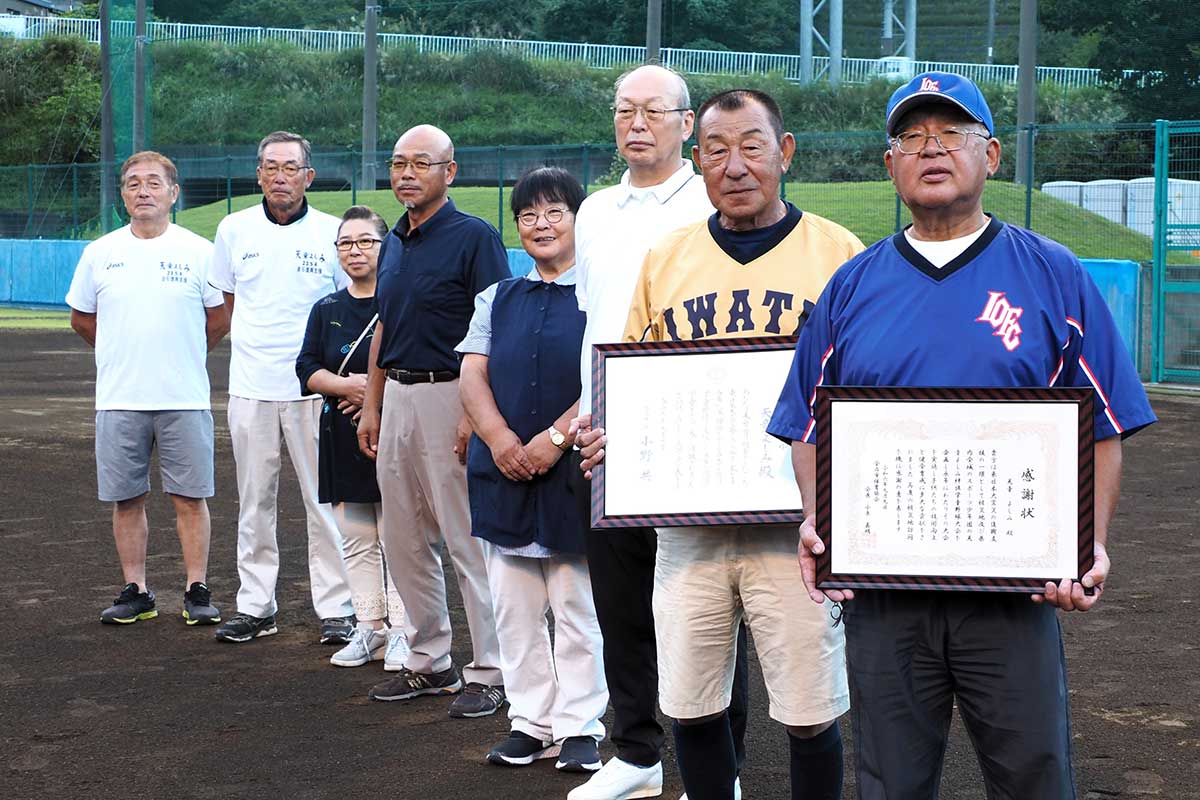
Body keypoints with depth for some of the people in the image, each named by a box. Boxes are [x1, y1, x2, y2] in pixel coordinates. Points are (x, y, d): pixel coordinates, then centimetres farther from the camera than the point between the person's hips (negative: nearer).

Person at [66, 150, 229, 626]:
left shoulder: (198, 252, 0)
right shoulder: (100, 253, 6)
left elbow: (220, 320, 9)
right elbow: (81, 318, 17)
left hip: (184, 398, -2)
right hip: (118, 399, 2)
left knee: (189, 497, 1)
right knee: (127, 498, 6)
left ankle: (197, 592, 8)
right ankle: (135, 592, 15)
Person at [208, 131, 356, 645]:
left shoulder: (332, 233, 0)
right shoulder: (235, 229, 6)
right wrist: (258, 349, 10)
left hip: (314, 385, -2)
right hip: (251, 386, 2)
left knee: (325, 500, -1)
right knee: (254, 501, 8)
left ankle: (337, 609, 4)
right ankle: (254, 606, 17)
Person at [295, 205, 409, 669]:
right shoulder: (327, 310, 12)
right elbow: (308, 368, 6)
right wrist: (348, 386, -12)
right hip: (343, 437, 5)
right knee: (356, 539, 8)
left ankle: (402, 632, 2)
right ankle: (370, 629, 16)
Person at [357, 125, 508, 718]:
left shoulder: (475, 238, -9)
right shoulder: (393, 244, 15)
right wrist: (371, 407, 16)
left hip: (449, 396, -8)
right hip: (396, 398, 8)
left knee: (468, 540, -5)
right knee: (403, 541, 11)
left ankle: (489, 672, 3)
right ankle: (429, 662, 22)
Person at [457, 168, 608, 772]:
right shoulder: (498, 298, 14)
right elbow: (472, 374, 6)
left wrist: (557, 437, -19)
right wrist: (500, 439, -12)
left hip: (575, 472, -5)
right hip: (504, 472, 5)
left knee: (578, 607, 1)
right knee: (514, 609, 8)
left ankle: (580, 726, 10)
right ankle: (530, 722, 18)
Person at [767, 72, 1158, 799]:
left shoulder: (1054, 277, 2)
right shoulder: (851, 288, 9)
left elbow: (1102, 432, 2)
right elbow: (810, 431, 12)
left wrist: (1092, 545, -12)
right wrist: (817, 525, -5)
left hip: (1015, 589, -2)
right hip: (880, 591, 2)